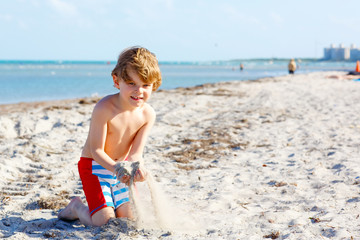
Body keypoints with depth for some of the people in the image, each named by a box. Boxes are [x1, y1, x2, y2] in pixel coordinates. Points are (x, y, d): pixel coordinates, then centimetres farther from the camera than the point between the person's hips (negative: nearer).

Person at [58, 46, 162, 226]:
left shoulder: (147, 114, -12)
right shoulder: (104, 108, -28)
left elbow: (136, 152, -13)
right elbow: (96, 150, -23)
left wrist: (137, 165, -36)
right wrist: (116, 168, -39)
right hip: (95, 166, -5)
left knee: (131, 218, -1)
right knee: (104, 222, -15)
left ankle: (109, 204, 29)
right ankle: (76, 207, 15)